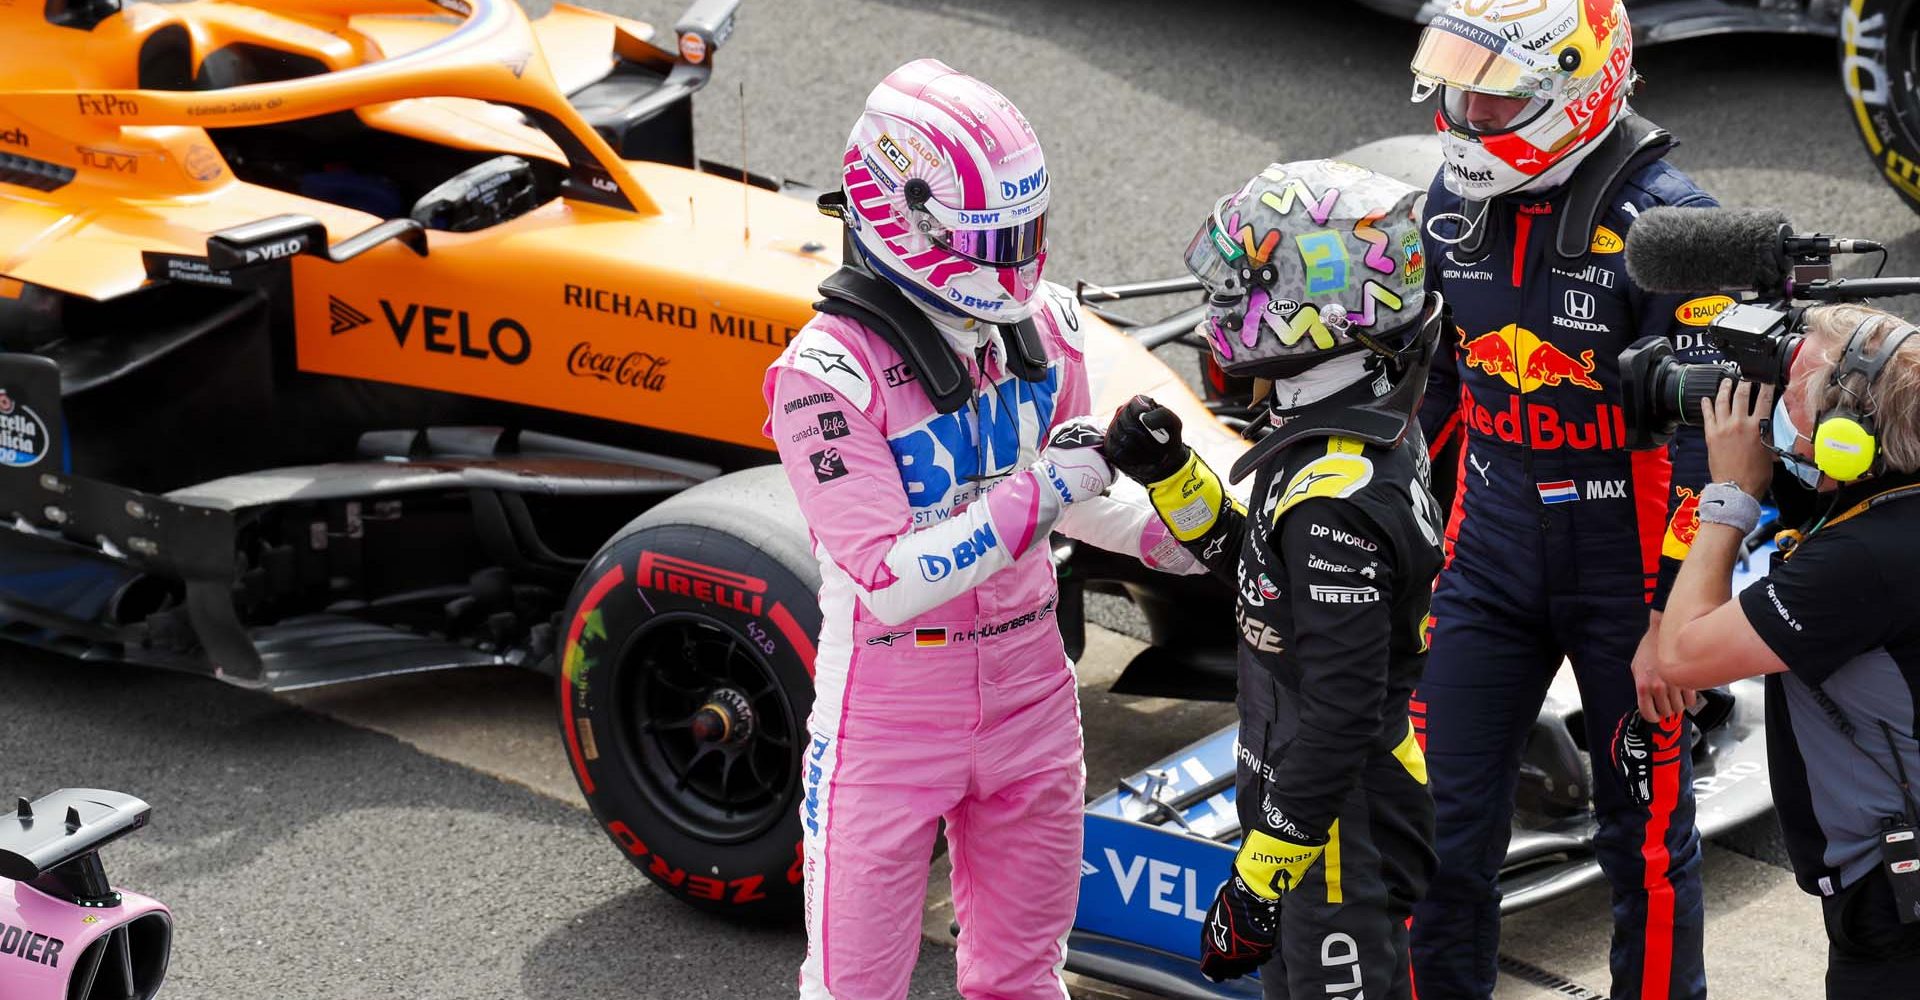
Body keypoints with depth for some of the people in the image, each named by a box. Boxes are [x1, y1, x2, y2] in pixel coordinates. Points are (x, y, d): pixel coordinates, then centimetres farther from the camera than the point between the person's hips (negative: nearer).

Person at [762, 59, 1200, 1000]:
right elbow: (890, 583, -25)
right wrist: (1032, 498, -28)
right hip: (889, 719, -6)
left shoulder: (1041, 327, -1)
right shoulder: (828, 373, -22)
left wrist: (1175, 539, 2)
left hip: (1026, 701, 6)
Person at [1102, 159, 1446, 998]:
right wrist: (1169, 474, 5)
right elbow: (1261, 573, 18)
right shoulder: (1372, 432, 2)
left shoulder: (1336, 500, -28)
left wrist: (1257, 884, -23)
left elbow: (1338, 717, -28)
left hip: (1341, 831, -10)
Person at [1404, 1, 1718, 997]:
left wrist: (1674, 618, -19)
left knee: (1645, 838, 8)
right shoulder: (1456, 201, 2)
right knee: (1443, 821, 5)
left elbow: (1707, 439, -17)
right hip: (1488, 558, 5)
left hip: (1626, 567, -5)